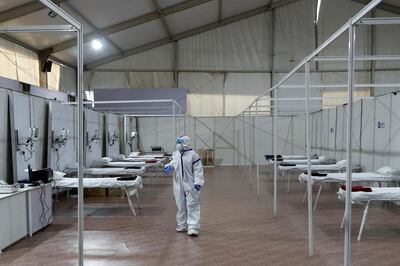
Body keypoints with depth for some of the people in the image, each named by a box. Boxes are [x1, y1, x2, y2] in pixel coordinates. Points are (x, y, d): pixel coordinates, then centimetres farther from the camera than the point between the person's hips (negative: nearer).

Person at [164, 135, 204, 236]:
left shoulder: (193, 155, -11)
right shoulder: (175, 154, 6)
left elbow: (198, 170, -12)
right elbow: (173, 163, 20)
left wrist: (198, 182, -20)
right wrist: (169, 167, -4)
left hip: (190, 185, -6)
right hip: (179, 184, 6)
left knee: (192, 205, -4)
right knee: (181, 206, 14)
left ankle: (193, 227, -2)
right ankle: (182, 225, 28)